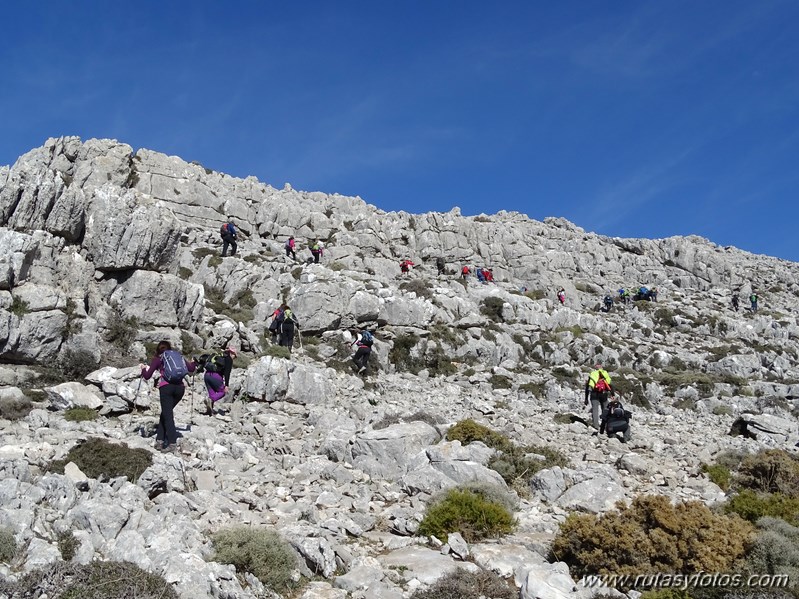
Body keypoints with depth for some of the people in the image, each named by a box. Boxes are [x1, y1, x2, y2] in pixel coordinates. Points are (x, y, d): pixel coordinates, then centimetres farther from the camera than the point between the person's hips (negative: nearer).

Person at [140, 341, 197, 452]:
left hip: (166, 387, -4)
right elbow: (191, 368, 25)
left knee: (168, 415, -2)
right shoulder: (178, 356, 21)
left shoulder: (157, 359, 12)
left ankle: (172, 443, -12)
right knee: (166, 412, 19)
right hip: (180, 388, 4)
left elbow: (147, 376, 10)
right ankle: (160, 438, 17)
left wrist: (144, 369, 31)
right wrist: (193, 363, 48)